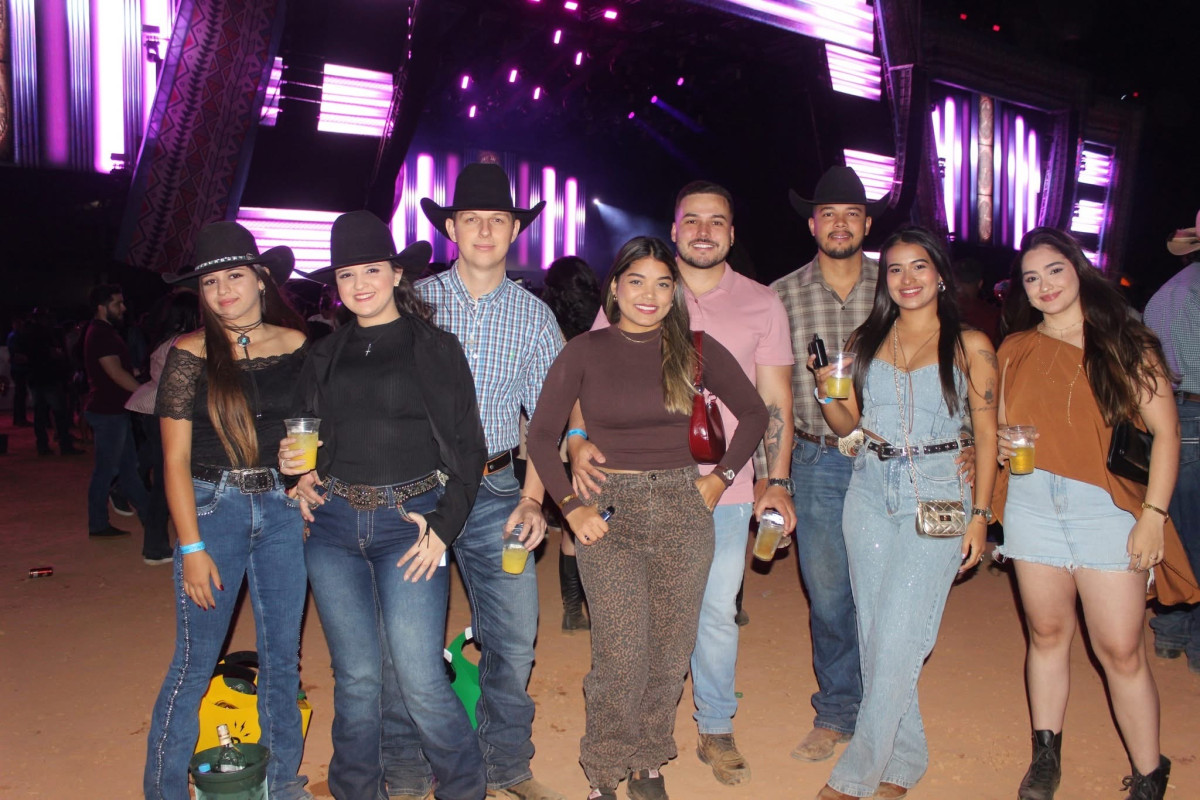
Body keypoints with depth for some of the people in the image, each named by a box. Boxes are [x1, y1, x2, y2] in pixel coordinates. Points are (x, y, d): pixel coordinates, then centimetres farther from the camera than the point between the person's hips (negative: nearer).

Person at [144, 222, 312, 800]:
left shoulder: (297, 346, 3)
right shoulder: (190, 355, -4)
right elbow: (175, 459, -5)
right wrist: (192, 548, -9)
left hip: (284, 508, 3)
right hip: (212, 507, -2)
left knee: (282, 655, 12)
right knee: (195, 662, 3)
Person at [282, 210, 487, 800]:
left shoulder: (436, 349, 1)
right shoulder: (324, 357, 13)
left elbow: (469, 448, -1)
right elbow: (305, 439, 23)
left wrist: (444, 526, -10)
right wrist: (297, 470, 1)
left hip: (409, 523, -3)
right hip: (334, 524, 4)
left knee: (419, 679, -6)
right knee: (356, 678, 8)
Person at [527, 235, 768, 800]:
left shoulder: (695, 350, 3)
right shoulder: (584, 352, -1)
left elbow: (753, 414, 13)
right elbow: (542, 434, 0)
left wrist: (721, 477, 5)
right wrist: (570, 506, -8)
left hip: (683, 510, 2)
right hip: (609, 512, -2)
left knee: (670, 652, 9)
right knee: (620, 657, -2)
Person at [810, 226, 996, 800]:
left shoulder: (970, 346, 0)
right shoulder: (866, 342, 9)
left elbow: (986, 433, 2)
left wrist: (980, 514, -3)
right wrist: (827, 391, -8)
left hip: (938, 497, -4)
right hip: (870, 493, 4)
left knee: (898, 641, -7)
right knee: (875, 637, 7)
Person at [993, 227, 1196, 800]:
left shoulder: (1127, 344, 1)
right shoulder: (1015, 349, 10)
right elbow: (1001, 426, 17)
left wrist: (1154, 513, -9)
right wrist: (1002, 445, -7)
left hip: (1107, 506, -3)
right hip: (1032, 503, 3)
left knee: (1120, 650, -2)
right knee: (1047, 633, 11)